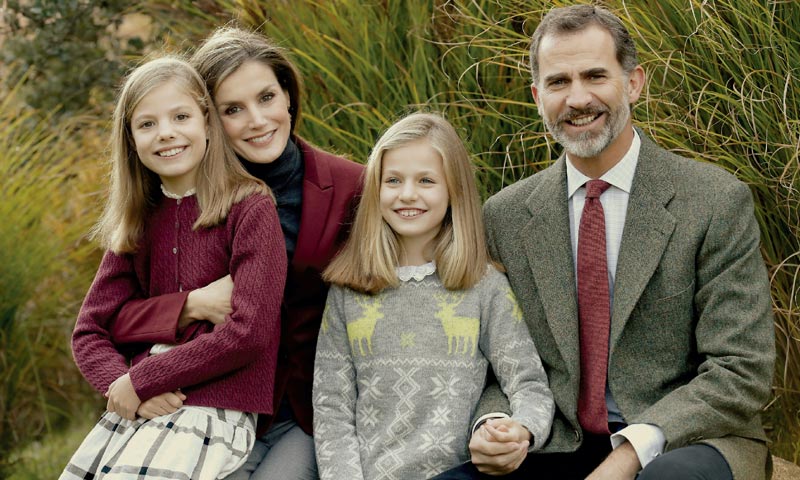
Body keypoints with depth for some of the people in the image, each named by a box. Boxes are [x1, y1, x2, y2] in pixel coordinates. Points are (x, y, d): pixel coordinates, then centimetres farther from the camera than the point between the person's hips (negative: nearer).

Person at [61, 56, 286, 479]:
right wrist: (120, 384, -11)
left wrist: (139, 380, -10)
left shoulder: (250, 207, -6)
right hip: (135, 408, 6)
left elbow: (249, 333, -14)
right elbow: (89, 332, 11)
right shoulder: (139, 222, 11)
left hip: (215, 407, -6)